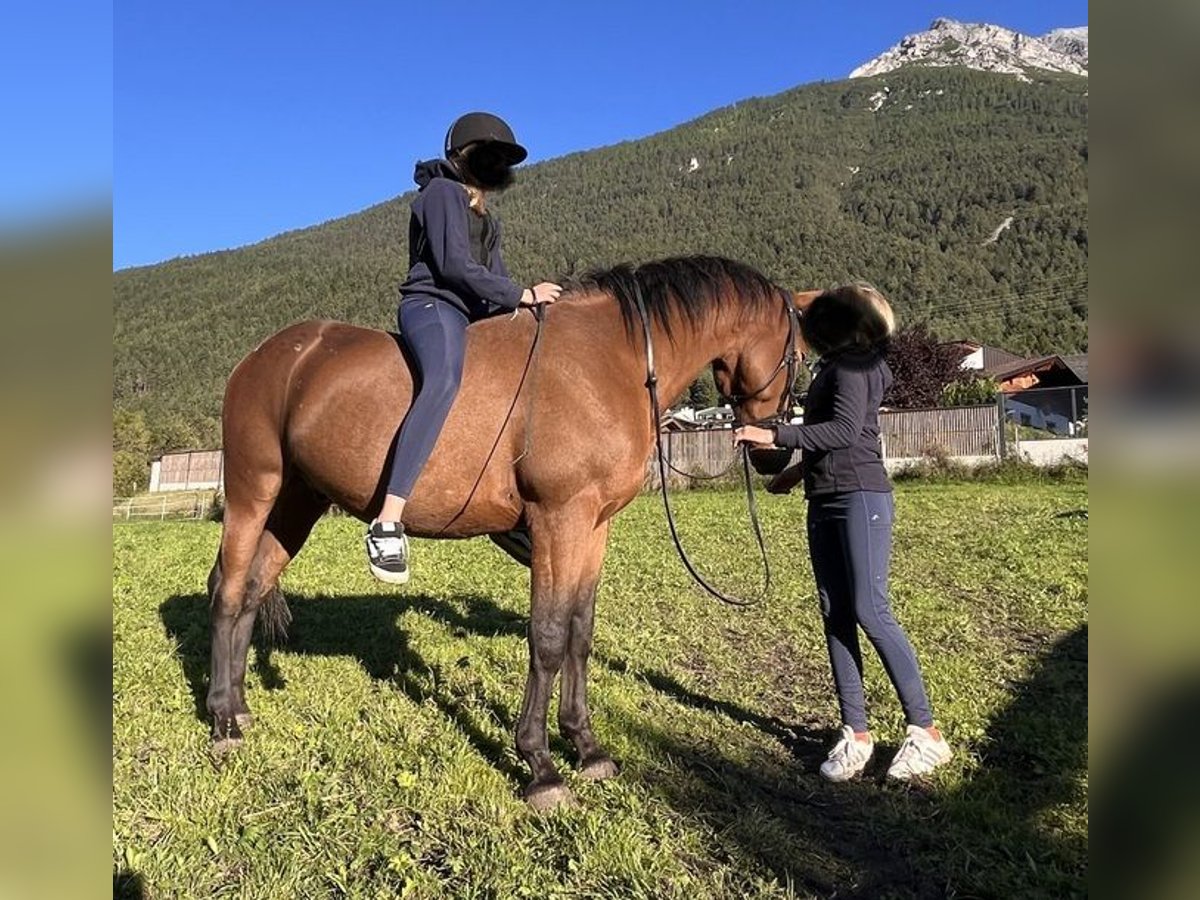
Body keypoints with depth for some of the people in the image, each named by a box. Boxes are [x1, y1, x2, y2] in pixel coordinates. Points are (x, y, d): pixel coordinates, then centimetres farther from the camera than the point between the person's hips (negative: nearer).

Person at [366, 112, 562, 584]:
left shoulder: (486, 219, 29)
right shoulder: (442, 192, 2)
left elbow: (495, 280, 21)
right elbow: (454, 265, -11)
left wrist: (528, 298, 4)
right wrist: (521, 295, -10)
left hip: (474, 314, 10)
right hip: (431, 305, -10)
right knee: (444, 381, -39)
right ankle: (388, 523, -47)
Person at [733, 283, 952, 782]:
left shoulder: (853, 366, -7)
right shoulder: (834, 368, 20)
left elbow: (846, 430, -20)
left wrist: (775, 436, -21)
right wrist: (799, 469, 34)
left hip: (860, 498, -9)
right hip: (824, 502, 9)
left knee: (870, 611, -10)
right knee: (835, 615, 5)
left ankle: (925, 732, 1)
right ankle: (855, 733, 11)